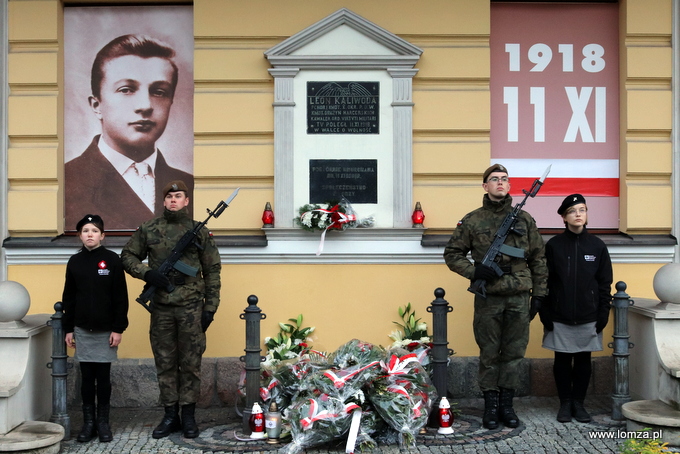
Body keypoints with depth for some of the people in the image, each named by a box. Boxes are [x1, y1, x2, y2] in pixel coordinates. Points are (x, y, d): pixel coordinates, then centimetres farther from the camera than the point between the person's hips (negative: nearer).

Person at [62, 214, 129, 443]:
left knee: (103, 377, 4)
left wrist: (118, 328, -8)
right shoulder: (74, 262, 5)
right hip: (82, 330, 2)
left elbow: (121, 297, -5)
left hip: (106, 330, -2)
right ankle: (88, 422, 14)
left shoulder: (112, 260, -4)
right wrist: (68, 329, 5)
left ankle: (103, 422, 14)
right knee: (86, 377, 6)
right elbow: (68, 298, 9)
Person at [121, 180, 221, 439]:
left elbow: (212, 272, 3)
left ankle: (188, 416, 13)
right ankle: (170, 415, 17)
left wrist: (210, 307, -2)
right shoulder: (148, 230, 5)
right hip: (161, 308, 2)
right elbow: (127, 256, 11)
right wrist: (147, 273, -8)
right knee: (165, 363, 8)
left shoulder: (200, 232, 2)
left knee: (190, 363, 3)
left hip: (191, 308, -1)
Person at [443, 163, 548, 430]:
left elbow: (538, 259, 10)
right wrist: (474, 271, -11)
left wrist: (538, 294, 6)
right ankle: (491, 405, 16)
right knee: (489, 354, 6)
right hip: (488, 298, -2)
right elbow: (452, 254, 6)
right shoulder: (472, 221, 1)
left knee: (514, 353, 7)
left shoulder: (524, 219, 7)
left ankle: (507, 404, 18)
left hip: (519, 298, 2)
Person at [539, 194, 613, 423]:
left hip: (588, 318, 1)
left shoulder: (597, 246, 2)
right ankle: (565, 403, 18)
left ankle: (579, 403, 19)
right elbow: (544, 282, 0)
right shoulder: (553, 245, -1)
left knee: (583, 361, 7)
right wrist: (545, 315, -4)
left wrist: (603, 315, 0)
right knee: (562, 361, 6)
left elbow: (605, 284, 5)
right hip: (560, 319, -1)